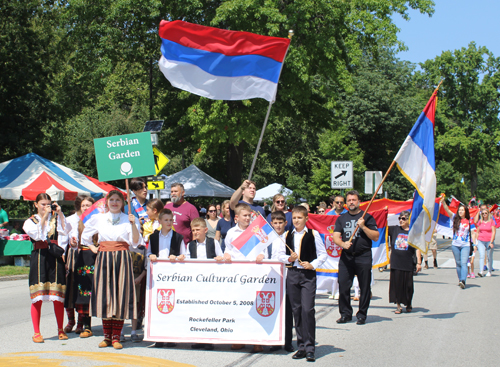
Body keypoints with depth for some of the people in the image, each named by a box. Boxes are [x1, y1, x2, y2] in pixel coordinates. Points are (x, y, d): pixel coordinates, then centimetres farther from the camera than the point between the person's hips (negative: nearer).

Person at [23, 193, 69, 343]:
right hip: (39, 256, -1)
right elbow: (38, 235, -11)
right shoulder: (30, 222, 8)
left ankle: (60, 330, 13)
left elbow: (65, 230, -8)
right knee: (38, 297, -4)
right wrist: (44, 216, -12)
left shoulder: (55, 219, 12)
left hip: (55, 257, 1)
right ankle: (36, 332, 2)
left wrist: (59, 213, -9)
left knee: (58, 296, 2)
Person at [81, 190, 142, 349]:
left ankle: (116, 337, 0)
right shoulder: (98, 219, 11)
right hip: (103, 259, 2)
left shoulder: (129, 219, 6)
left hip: (122, 259, -1)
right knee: (104, 296, 0)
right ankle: (107, 336, 9)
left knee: (121, 295, -5)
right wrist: (93, 248, 11)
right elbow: (85, 236, 24)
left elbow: (135, 242, -4)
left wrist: (133, 224, -14)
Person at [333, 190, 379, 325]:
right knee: (343, 286, -1)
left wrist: (363, 227, -14)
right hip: (346, 257, 3)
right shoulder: (341, 218, 13)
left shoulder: (367, 217, 4)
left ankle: (362, 315, 10)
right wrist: (343, 244, -15)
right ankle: (345, 314, 10)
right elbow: (335, 236, 5)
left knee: (364, 287, 1)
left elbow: (376, 237, -2)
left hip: (363, 257, -2)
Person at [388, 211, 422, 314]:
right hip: (395, 263, 2)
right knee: (396, 284, 3)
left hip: (408, 264, -2)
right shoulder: (394, 229, 7)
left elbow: (417, 248, 0)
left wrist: (419, 262, -4)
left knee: (407, 285, 7)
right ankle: (398, 305, 11)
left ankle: (408, 304, 26)